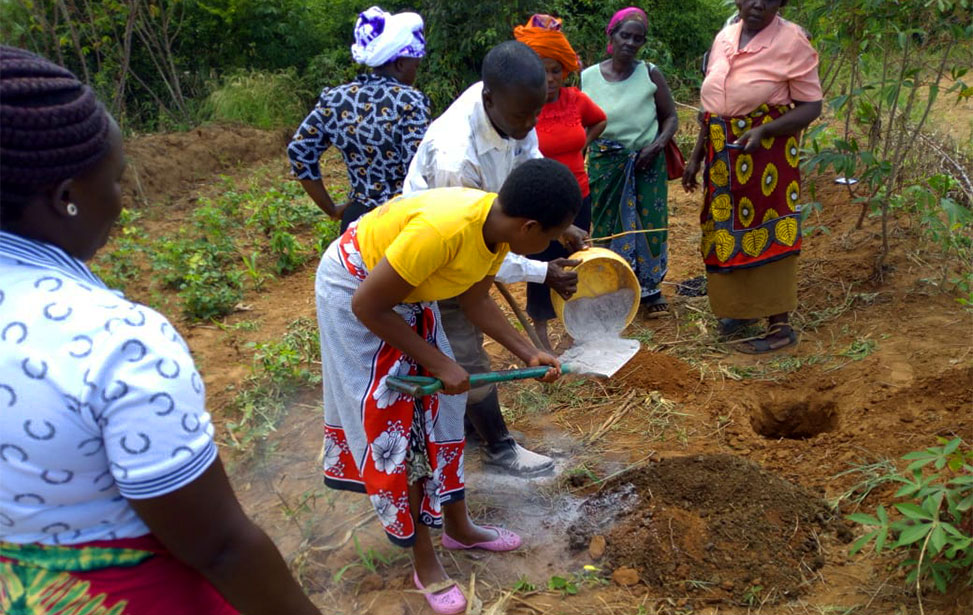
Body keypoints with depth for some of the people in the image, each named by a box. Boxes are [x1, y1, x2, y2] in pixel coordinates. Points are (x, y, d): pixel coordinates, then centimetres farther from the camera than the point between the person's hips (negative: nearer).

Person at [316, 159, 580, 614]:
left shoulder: (499, 228, -13)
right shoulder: (441, 230, -38)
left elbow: (475, 301, 4)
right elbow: (367, 306, -28)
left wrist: (528, 353, -3)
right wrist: (439, 363, -21)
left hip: (409, 292, 8)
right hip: (355, 290, -8)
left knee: (438, 406, 11)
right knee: (388, 422, -1)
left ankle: (457, 526, 29)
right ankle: (423, 559, 13)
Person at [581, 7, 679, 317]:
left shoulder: (650, 74, -5)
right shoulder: (587, 77, -3)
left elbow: (670, 116, 2)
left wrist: (657, 145, -14)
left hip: (646, 163, 0)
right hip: (604, 165, 1)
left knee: (649, 224, 4)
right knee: (608, 225, 8)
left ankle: (650, 287, 21)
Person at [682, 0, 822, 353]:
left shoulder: (791, 41, -11)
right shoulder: (724, 38, 7)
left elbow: (811, 107, -12)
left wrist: (763, 130, -27)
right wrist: (696, 156, 13)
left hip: (766, 155, -6)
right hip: (724, 158, 6)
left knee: (766, 237, -1)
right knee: (727, 234, 13)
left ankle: (780, 327, 10)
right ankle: (741, 307, 31)